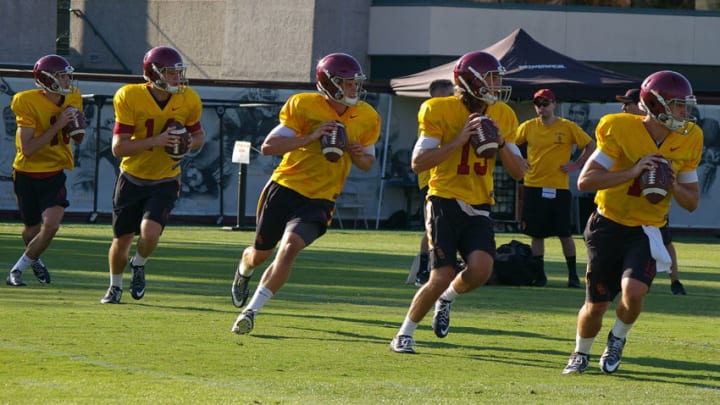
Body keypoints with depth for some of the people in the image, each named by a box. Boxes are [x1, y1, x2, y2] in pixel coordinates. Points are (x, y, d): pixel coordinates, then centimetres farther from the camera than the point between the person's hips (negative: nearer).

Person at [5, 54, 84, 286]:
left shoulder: (72, 99, -2)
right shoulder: (29, 103, -20)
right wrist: (57, 126, -27)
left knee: (51, 225, -18)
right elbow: (27, 149, -24)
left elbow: (78, 141, 12)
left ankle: (18, 269, -1)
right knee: (32, 230, 13)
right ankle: (34, 259, 48)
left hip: (54, 174, 3)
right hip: (27, 174, -3)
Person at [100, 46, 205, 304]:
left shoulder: (188, 101, -10)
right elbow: (118, 147, -21)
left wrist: (192, 142, -16)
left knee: (150, 232, -21)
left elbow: (198, 134, 9)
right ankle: (115, 287, 36)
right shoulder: (130, 98, -19)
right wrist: (156, 141, -31)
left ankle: (138, 266, 13)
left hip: (165, 181, 0)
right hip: (132, 178, 0)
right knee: (122, 240, 7)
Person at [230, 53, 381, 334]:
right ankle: (244, 271, 54)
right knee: (260, 254, 16)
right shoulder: (303, 105, -11)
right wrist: (311, 137, -24)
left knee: (290, 249, -23)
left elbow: (368, 163, 15)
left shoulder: (367, 118, 0)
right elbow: (268, 147, -14)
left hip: (319, 200, 1)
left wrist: (359, 155, -10)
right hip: (285, 187, -1)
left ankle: (251, 311, -16)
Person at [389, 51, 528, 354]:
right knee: (442, 277, -12)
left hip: (479, 208, 4)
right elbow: (418, 163, -12)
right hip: (445, 201, -4)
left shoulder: (503, 116, 7)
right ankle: (405, 333, 11)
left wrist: (501, 143, -10)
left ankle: (447, 299, 14)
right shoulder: (440, 111, -7)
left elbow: (519, 172, 8)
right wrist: (460, 140, -18)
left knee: (481, 269, -20)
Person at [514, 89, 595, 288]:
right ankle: (539, 274, 11)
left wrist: (576, 165, -2)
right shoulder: (528, 127, 5)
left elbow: (591, 146, 4)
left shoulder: (568, 127, -1)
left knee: (565, 233, -2)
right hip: (533, 187, 2)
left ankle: (573, 275, 7)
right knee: (536, 234, 3)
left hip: (559, 188, -2)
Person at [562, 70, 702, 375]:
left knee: (634, 291, -23)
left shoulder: (688, 140, -2)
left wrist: (673, 186, -15)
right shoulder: (621, 129, -15)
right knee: (596, 304, 2)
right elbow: (585, 181, -19)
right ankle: (581, 354, 34)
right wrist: (633, 171, -26)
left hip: (646, 232, 2)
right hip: (609, 226, -2)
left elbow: (692, 202, 7)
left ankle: (618, 339, 10)